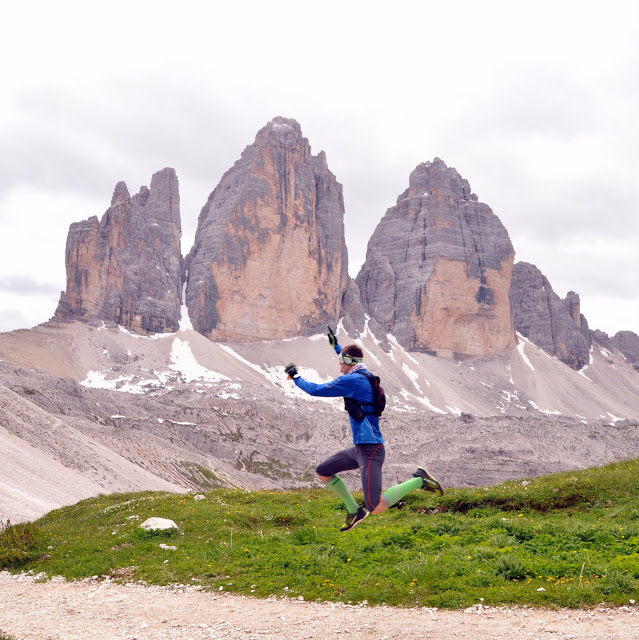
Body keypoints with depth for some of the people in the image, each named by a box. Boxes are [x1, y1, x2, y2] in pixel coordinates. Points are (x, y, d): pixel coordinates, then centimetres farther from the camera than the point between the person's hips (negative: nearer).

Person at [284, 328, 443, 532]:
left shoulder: (352, 380, -13)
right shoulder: (364, 377, 13)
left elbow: (315, 390, -11)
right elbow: (351, 363, 39)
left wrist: (295, 377, 5)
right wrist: (335, 345, 49)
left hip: (370, 449, -10)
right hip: (360, 447, 10)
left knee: (376, 509, -15)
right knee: (323, 472, 16)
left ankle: (418, 480, -6)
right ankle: (354, 511, 20)